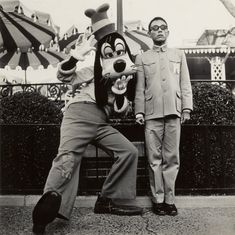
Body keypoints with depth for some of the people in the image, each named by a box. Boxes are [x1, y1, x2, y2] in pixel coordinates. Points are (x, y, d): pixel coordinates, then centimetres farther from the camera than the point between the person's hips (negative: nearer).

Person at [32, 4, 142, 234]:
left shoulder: (124, 80, 22)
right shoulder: (94, 71, 12)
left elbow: (121, 110, 15)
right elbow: (64, 76, 5)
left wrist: (120, 92, -4)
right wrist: (76, 55, -10)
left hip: (101, 122, 5)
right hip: (79, 113, -5)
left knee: (129, 152, -2)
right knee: (68, 156, -26)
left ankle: (106, 200, 1)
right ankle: (48, 208, -38)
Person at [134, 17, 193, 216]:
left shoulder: (179, 55, 19)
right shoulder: (142, 58, 16)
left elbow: (185, 84, 11)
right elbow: (140, 87, 8)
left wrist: (187, 108, 0)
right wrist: (139, 111, -1)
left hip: (174, 112, 1)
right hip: (152, 114, 0)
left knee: (172, 159, 1)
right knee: (155, 159, 0)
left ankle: (170, 200, 10)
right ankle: (158, 200, 8)